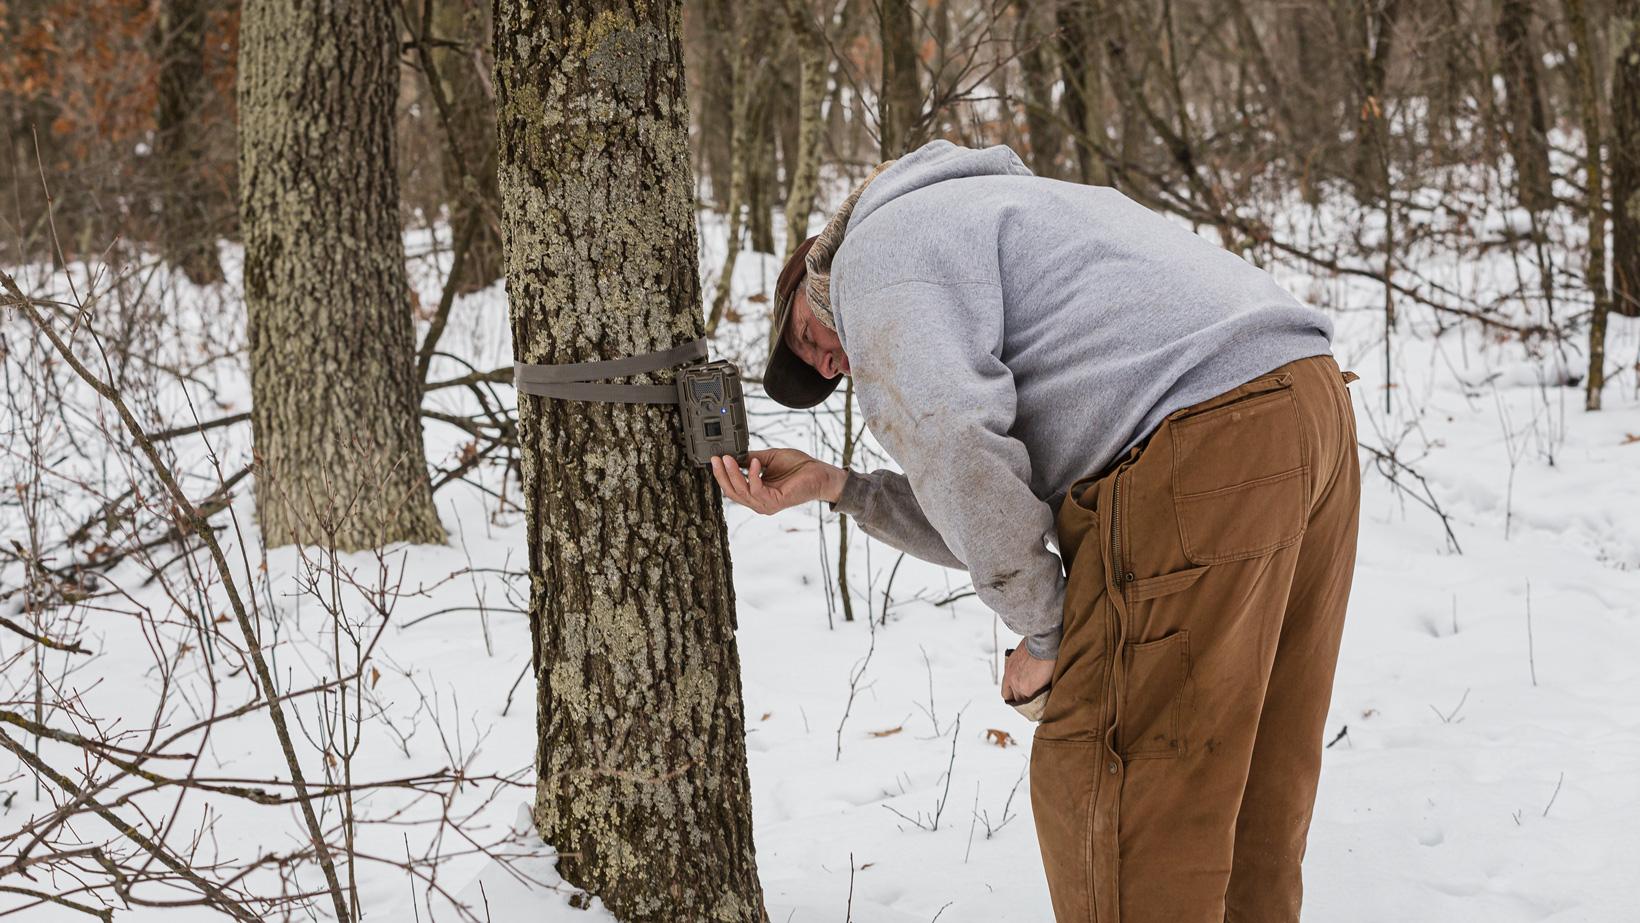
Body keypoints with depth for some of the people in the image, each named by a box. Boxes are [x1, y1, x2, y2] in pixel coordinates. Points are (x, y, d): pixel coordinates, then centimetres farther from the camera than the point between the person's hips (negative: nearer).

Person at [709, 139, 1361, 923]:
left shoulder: (876, 251, 5)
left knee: (1110, 794, -4)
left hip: (1208, 442, -10)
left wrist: (1045, 631, -4)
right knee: (1243, 774, 17)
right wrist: (833, 487, 24)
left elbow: (954, 445, -13)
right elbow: (996, 521, 25)